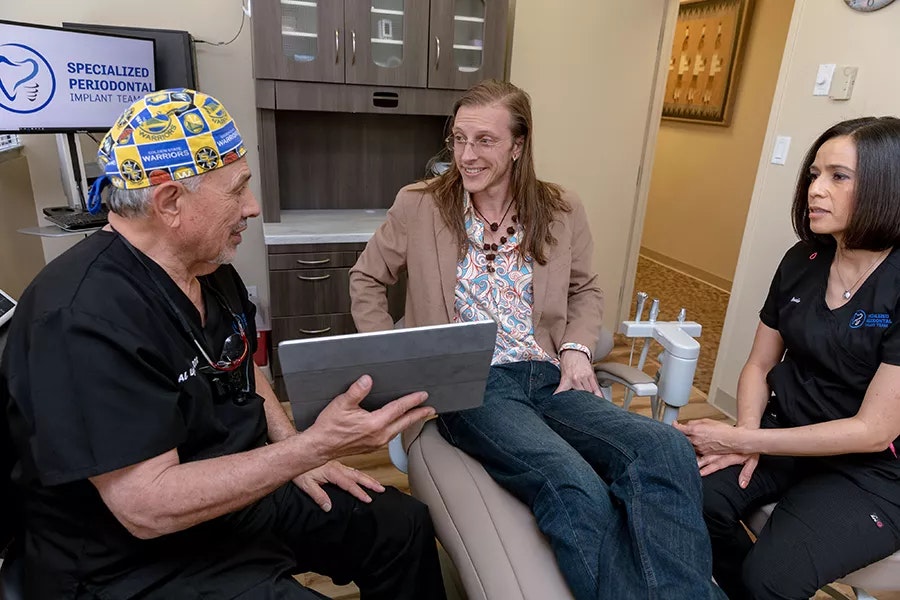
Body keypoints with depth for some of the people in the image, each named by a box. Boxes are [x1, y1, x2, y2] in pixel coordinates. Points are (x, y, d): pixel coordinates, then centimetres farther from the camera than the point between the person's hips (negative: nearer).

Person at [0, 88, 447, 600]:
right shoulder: (88, 315, -28)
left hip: (241, 488, 8)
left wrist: (295, 451, 3)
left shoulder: (213, 270, 1)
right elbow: (147, 507, -29)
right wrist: (314, 446, -33)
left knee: (404, 525, 11)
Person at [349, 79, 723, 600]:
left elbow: (586, 289, 21)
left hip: (549, 377, 3)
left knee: (665, 450, -26)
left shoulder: (562, 211, 8)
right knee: (577, 489, -32)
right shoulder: (419, 206, 2)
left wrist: (577, 348, 1)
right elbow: (367, 279, 15)